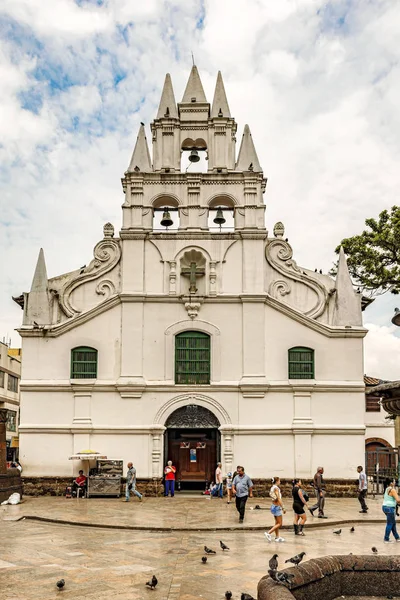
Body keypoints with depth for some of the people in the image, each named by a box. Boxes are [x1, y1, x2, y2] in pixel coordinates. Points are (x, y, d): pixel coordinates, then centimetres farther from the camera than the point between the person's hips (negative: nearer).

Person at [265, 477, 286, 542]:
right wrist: (283, 508, -21)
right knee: (279, 524, -3)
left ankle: (277, 537, 20)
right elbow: (279, 499, -22)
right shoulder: (276, 488, -18)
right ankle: (268, 533, -9)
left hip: (274, 506, 9)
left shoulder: (273, 487, 9)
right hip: (277, 507, -9)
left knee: (277, 523, 15)